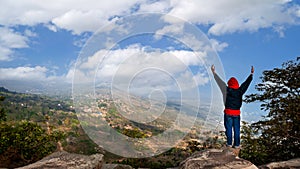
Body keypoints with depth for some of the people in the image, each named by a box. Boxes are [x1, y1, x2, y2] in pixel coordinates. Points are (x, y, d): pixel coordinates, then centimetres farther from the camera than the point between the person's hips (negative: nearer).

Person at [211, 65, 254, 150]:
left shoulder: (227, 90, -9)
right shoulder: (240, 91, -2)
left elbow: (220, 82, -5)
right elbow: (246, 83, 9)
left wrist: (214, 72, 3)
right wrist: (251, 74, 22)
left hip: (228, 112, -3)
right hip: (237, 113, 3)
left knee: (229, 128, 5)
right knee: (236, 129, 8)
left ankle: (229, 143, 8)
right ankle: (236, 144, 11)